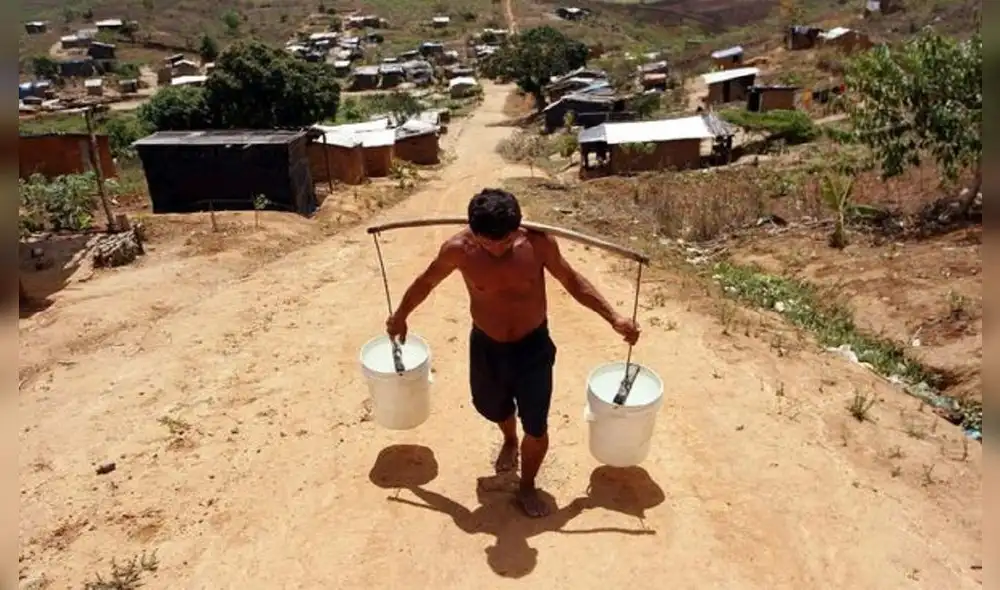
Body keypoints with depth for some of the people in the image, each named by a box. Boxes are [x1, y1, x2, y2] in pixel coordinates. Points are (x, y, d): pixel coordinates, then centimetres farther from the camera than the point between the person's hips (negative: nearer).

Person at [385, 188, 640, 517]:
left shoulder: (538, 242, -21)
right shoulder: (459, 249, -20)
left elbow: (572, 281, -5)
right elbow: (426, 282, -1)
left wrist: (614, 318, -8)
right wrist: (400, 316, 13)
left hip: (533, 346, -1)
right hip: (486, 347, 1)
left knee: (536, 427, 6)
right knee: (493, 408, 26)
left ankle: (527, 486, 34)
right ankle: (509, 441, 62)